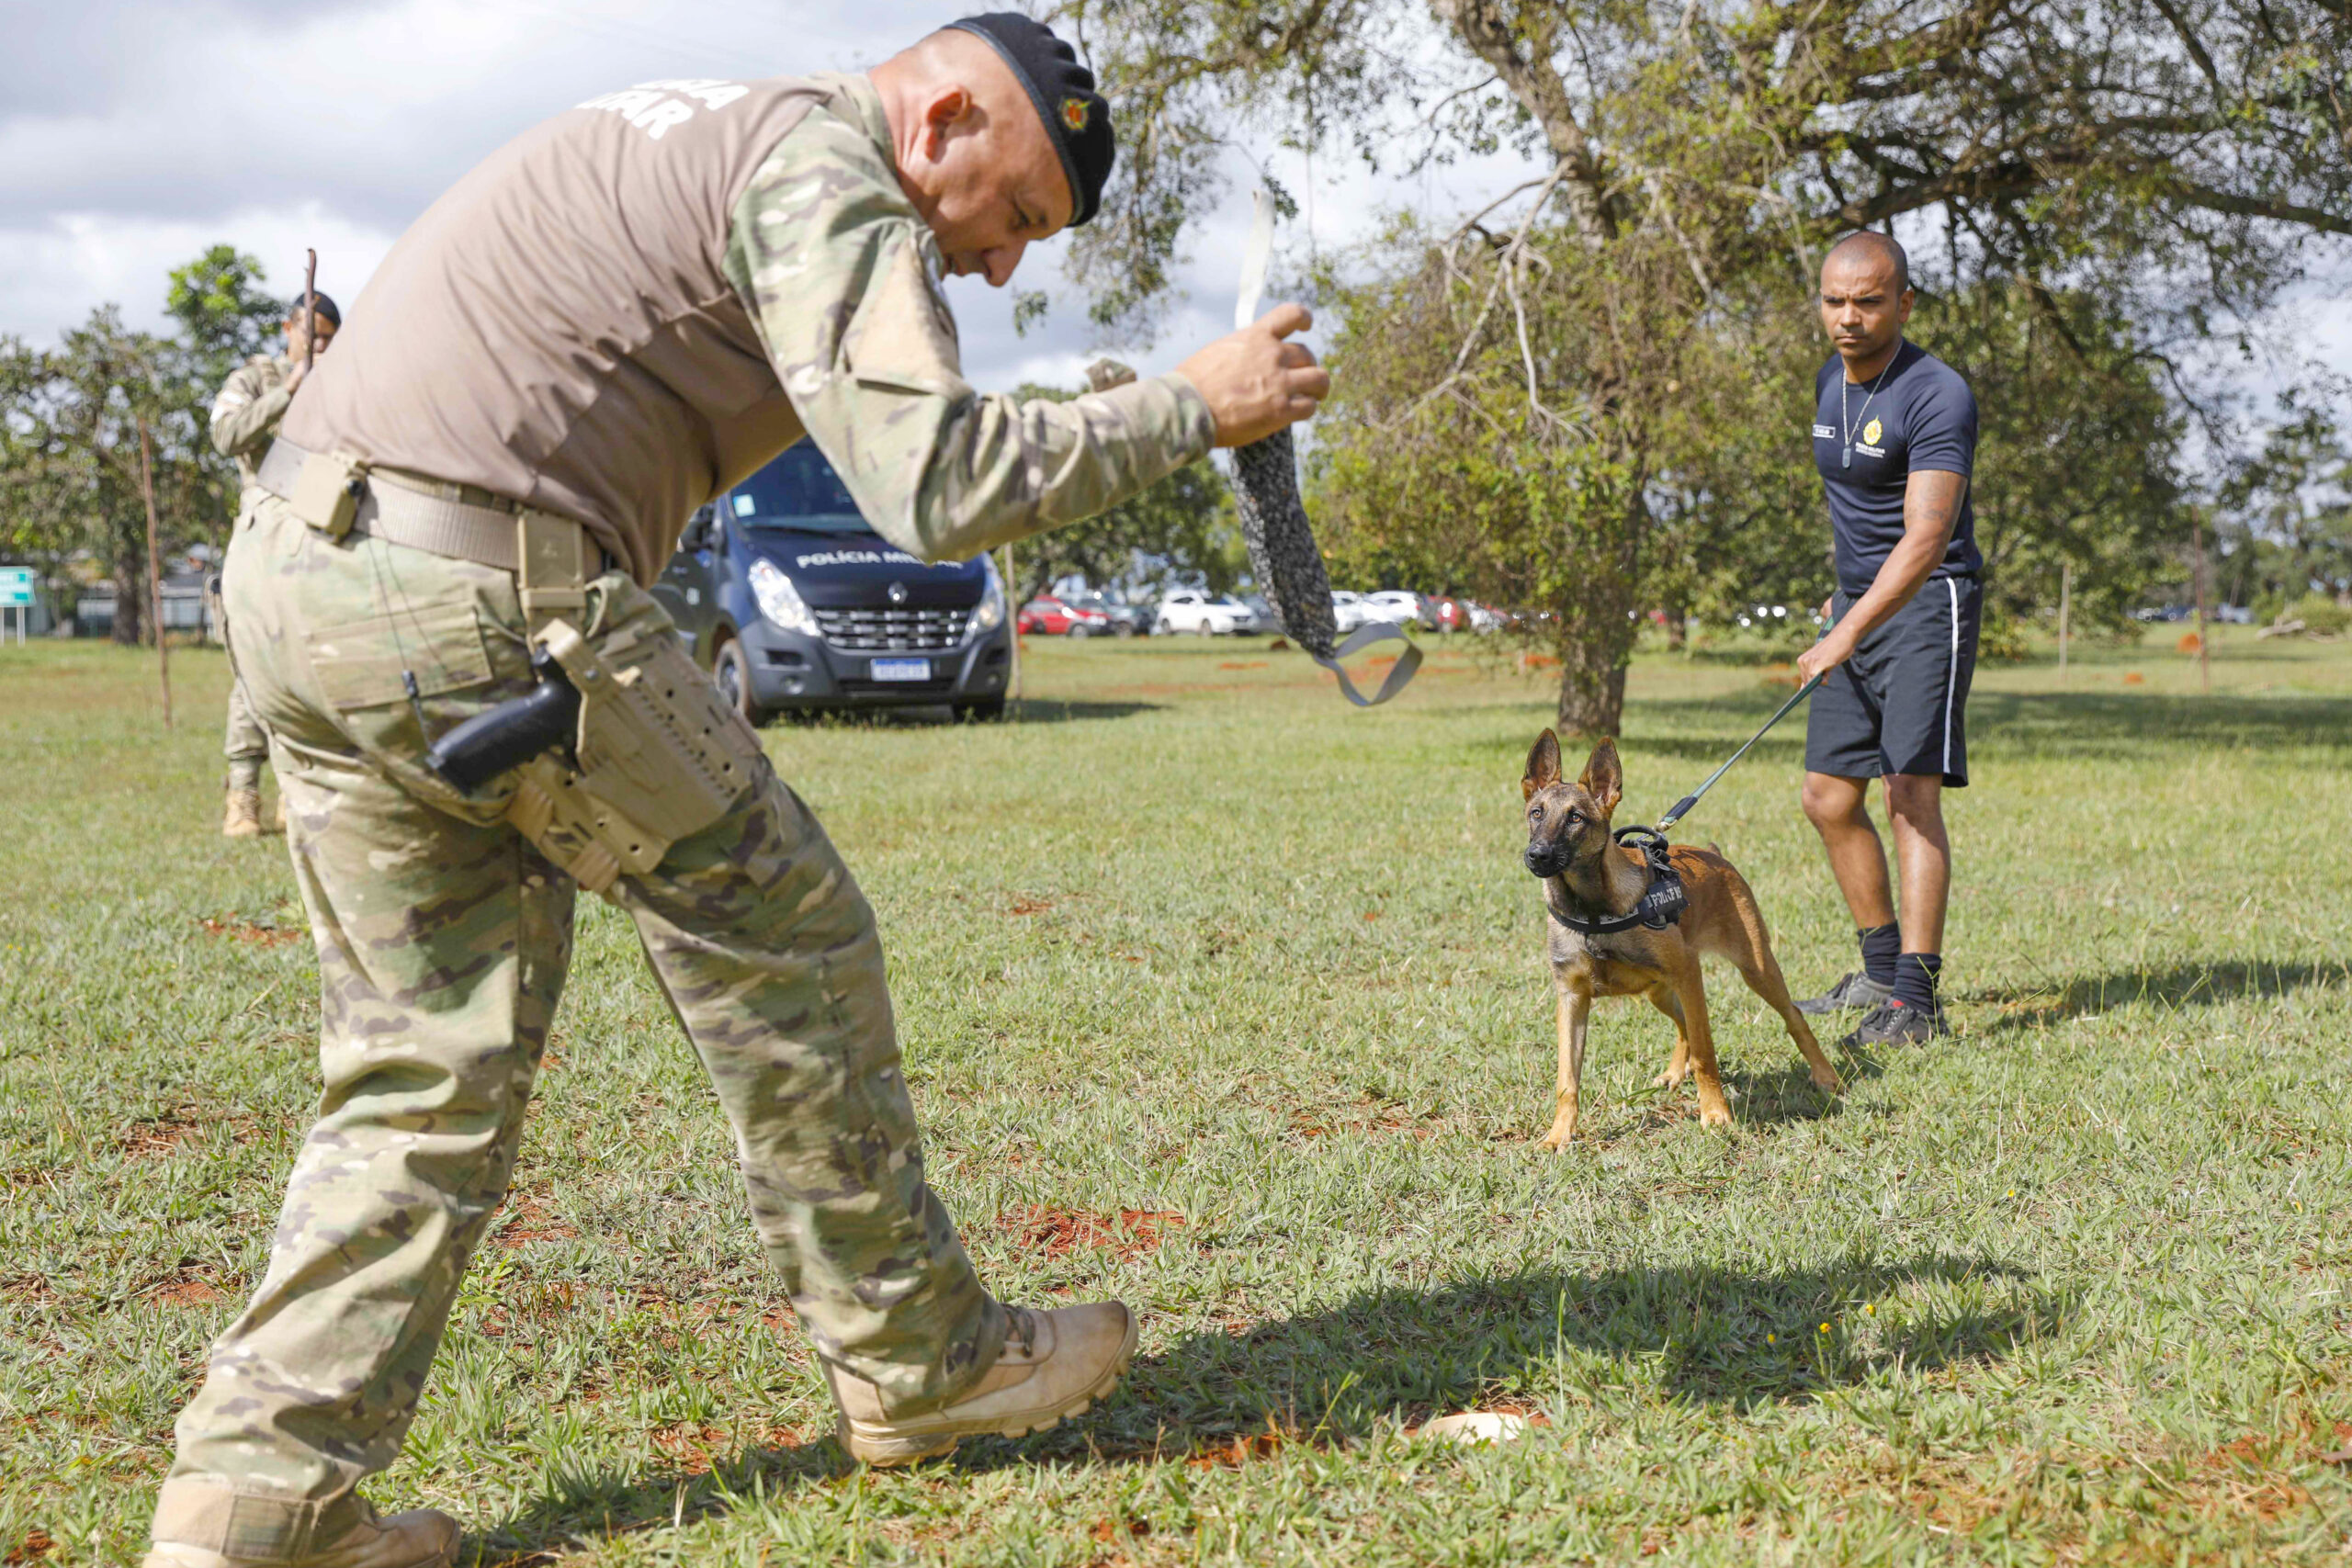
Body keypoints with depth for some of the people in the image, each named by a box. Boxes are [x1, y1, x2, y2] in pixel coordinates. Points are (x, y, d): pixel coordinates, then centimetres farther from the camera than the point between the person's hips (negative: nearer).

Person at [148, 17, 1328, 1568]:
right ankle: (917, 1361, 17)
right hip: (482, 593, -9)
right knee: (781, 947, 4)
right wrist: (1185, 409, -7)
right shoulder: (824, 172, -7)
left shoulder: (709, 131, 25)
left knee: (432, 1059, 10)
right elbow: (935, 483, -18)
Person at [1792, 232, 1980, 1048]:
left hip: (1927, 603, -9)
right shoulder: (1831, 383, 9)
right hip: (1860, 602, 9)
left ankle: (1916, 998, -16)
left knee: (1912, 792, -16)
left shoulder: (1937, 396, -18)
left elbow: (1926, 539, -28)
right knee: (1828, 796, 9)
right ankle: (1882, 969, 22)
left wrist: (1849, 633, -37)